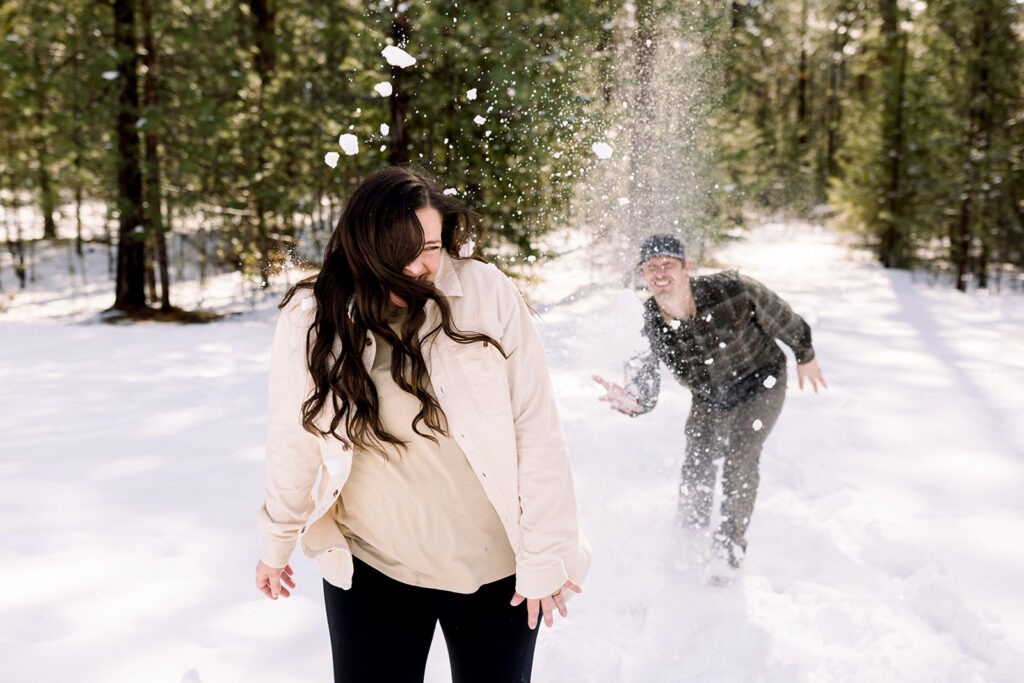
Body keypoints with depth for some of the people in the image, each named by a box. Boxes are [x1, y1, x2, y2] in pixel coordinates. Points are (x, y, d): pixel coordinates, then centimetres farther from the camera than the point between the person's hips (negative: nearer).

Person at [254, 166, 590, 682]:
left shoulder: (487, 295, -13)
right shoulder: (310, 320, -9)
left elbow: (537, 430, -12)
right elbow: (294, 440, 2)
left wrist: (546, 556, -11)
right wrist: (277, 544, 13)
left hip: (496, 568, 0)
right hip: (371, 566, 1)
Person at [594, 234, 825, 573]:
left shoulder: (732, 290, -33)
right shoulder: (647, 323, -24)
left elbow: (782, 319, -12)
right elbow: (646, 391, -25)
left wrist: (805, 356, 4)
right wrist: (631, 400, -50)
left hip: (759, 383, -3)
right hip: (707, 398, 4)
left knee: (738, 460, -16)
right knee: (696, 467, 6)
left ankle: (729, 551, 2)